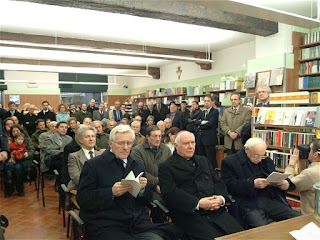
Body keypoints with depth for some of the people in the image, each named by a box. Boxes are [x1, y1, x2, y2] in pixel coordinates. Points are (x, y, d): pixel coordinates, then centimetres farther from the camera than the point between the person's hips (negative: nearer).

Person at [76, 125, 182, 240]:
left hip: (138, 222, 4)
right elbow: (82, 199, -6)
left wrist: (142, 189, -6)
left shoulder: (138, 166, 15)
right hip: (106, 225, -3)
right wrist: (111, 192, -17)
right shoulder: (92, 165, 0)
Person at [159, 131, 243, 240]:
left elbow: (218, 182, 17)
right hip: (189, 213, -5)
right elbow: (170, 193, -9)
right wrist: (198, 203, -18)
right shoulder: (166, 167, 4)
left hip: (216, 210, 5)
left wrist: (221, 198, -5)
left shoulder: (203, 160, 24)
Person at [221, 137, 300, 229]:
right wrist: (253, 184, -20)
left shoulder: (266, 161, 20)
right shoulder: (229, 162, 2)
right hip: (248, 203, -6)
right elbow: (229, 186, -8)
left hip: (272, 199, 6)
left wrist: (286, 184, 1)